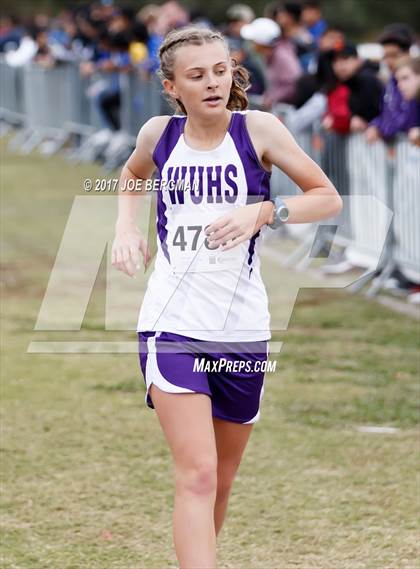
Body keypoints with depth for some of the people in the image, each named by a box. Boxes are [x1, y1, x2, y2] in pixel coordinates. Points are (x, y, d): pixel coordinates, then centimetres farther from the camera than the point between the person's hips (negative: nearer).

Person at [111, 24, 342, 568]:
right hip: (171, 325, -1)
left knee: (221, 482, 14)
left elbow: (328, 197, -2)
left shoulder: (256, 127, -4)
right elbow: (132, 175, 26)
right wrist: (126, 226, 8)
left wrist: (261, 212, -17)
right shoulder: (159, 134, 2)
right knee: (197, 476, -16)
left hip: (242, 330, 1)